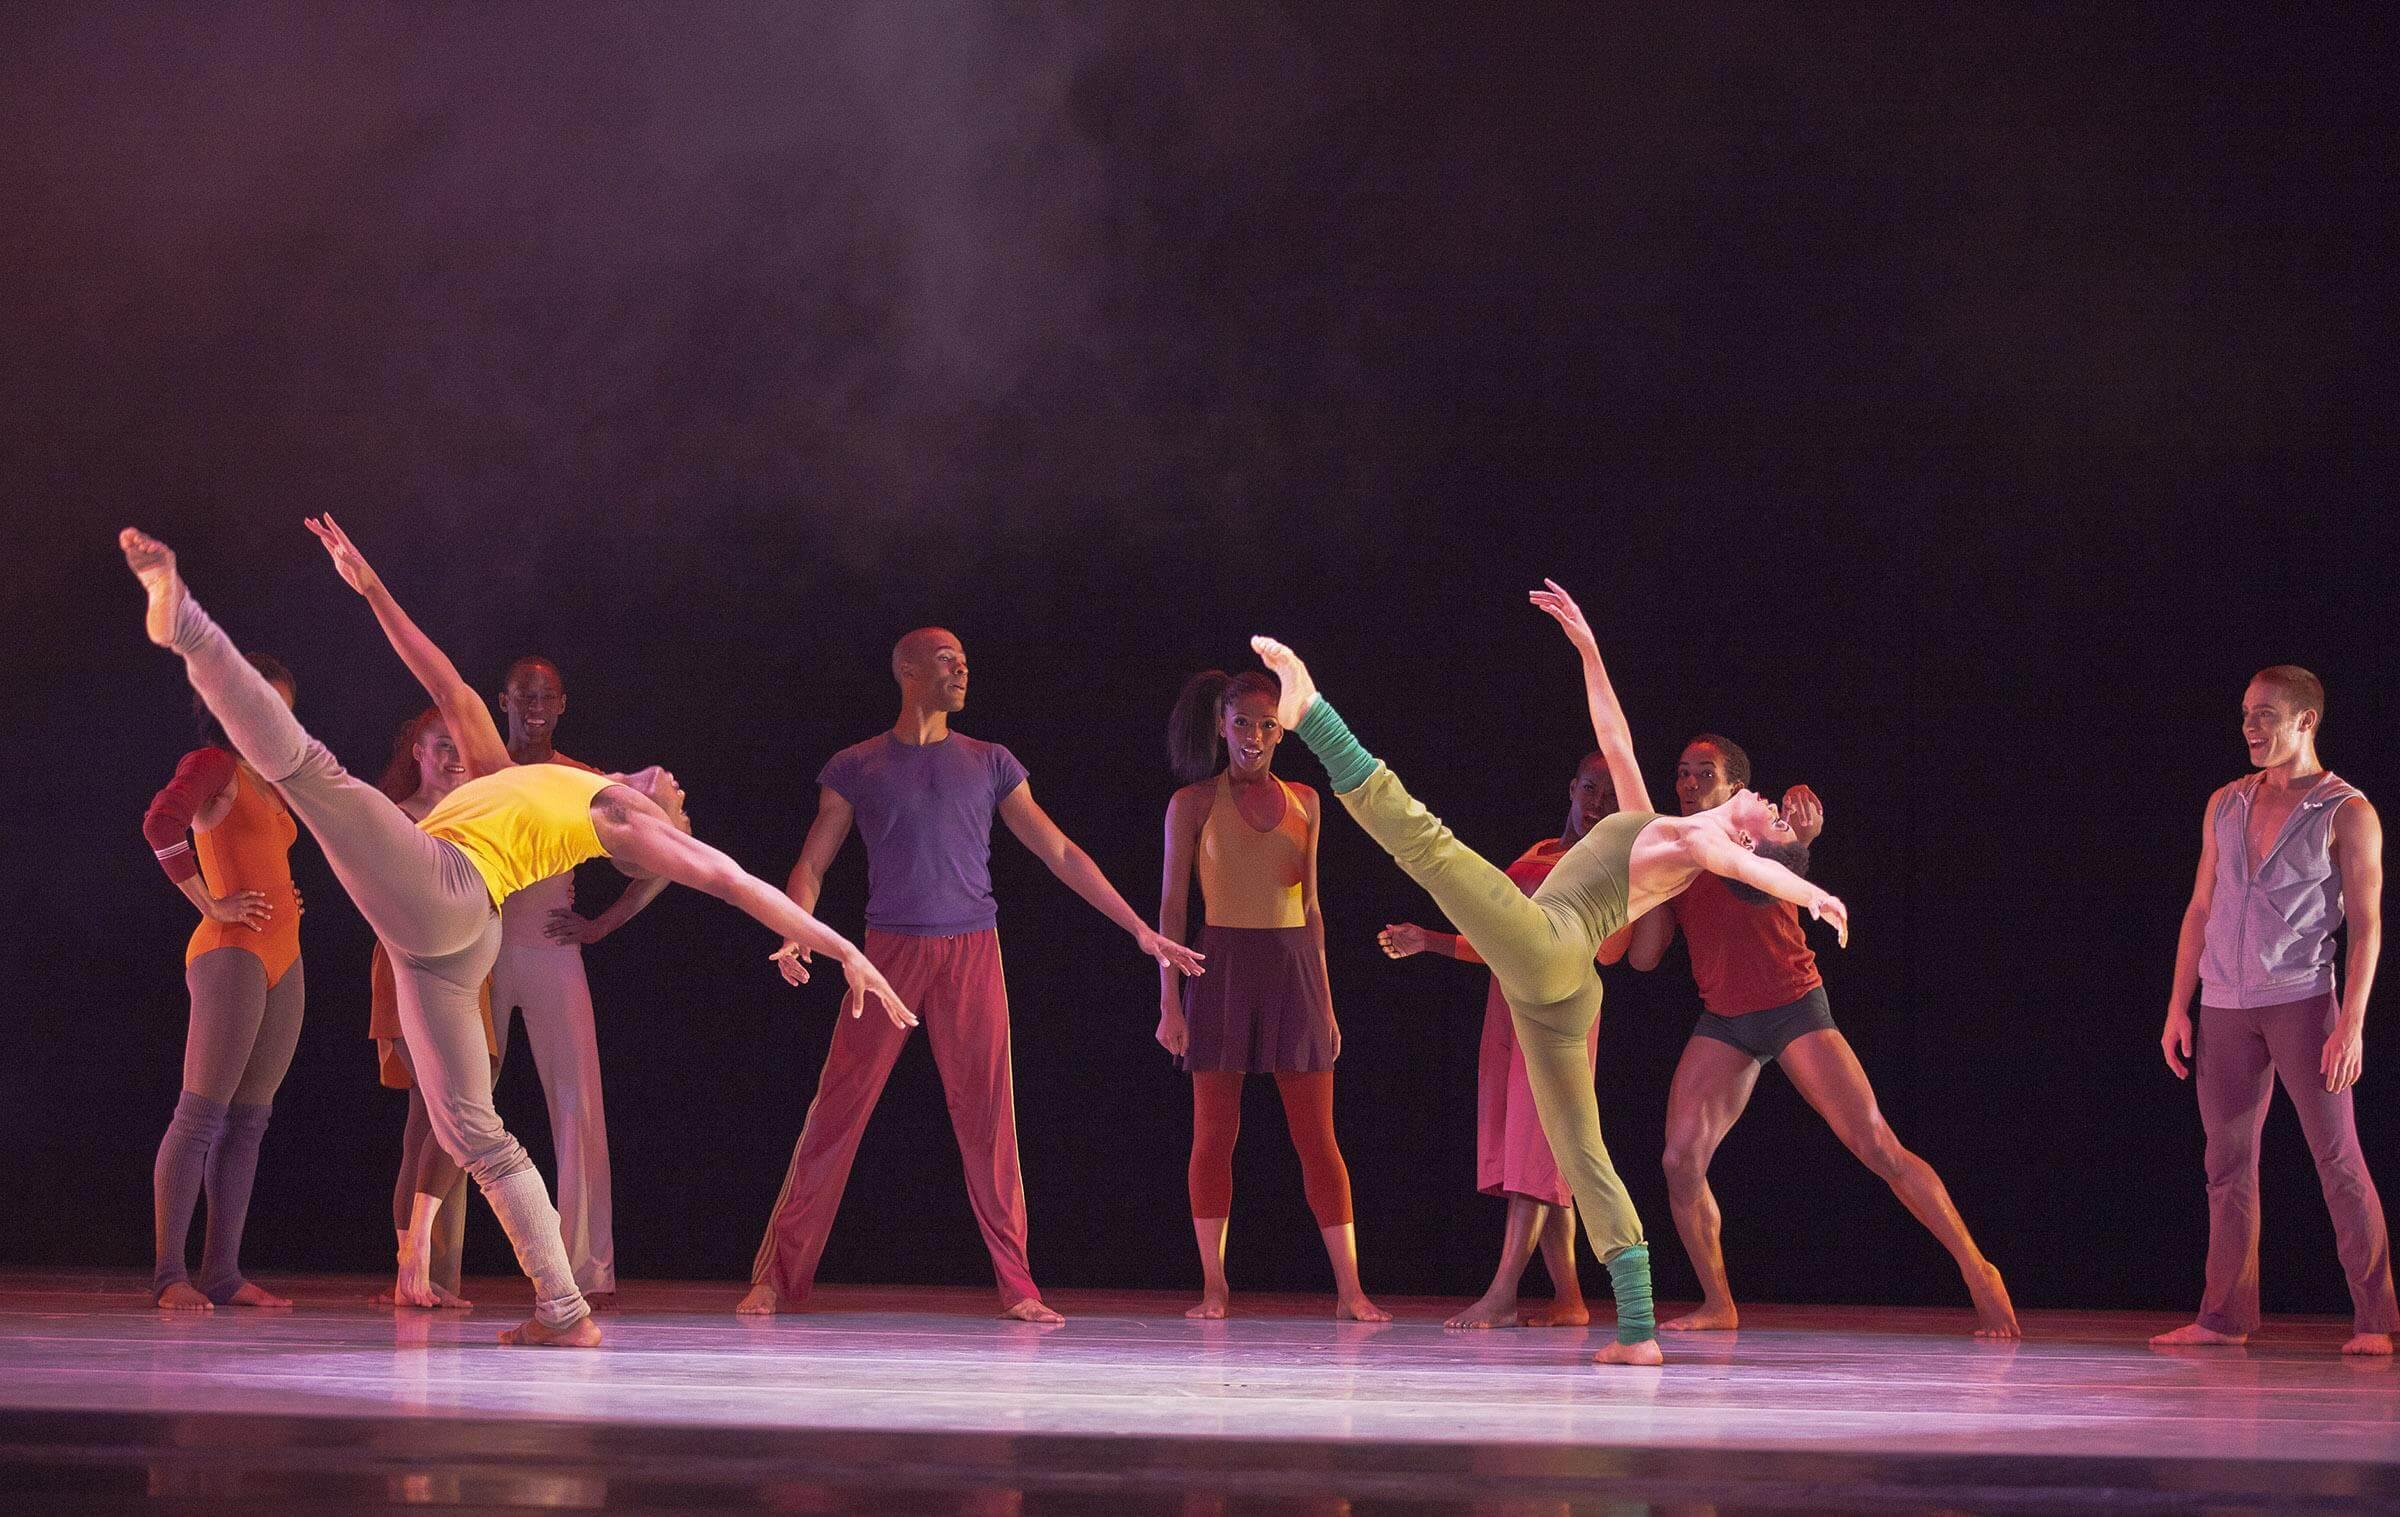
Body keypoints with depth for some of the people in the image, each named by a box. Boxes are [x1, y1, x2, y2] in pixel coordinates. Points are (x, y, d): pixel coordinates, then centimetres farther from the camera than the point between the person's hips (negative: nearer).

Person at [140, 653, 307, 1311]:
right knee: (202, 1115, -11)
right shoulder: (212, 765, -3)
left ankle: (223, 1272, 5)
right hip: (232, 954, -9)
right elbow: (161, 822, -23)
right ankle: (170, 1274, -13)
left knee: (247, 1121, 5)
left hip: (283, 961, 9)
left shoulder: (268, 785, 21)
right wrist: (209, 905, -18)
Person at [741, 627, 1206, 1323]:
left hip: (971, 954, 1)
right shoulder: (855, 768, 7)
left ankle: (1017, 1289, 1)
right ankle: (778, 1278, 1)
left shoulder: (990, 764, 11)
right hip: (890, 951, -1)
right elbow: (813, 864, 6)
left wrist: (1141, 929, 8)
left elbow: (1061, 854, 12)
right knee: (835, 1111, -5)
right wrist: (795, 933, -15)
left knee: (987, 1119, -2)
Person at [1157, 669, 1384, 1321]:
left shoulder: (1303, 801, 11)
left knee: (1317, 1136, -1)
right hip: (1222, 967, -2)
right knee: (1214, 1131, 0)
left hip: (1293, 968, 2)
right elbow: (1173, 903, 0)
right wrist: (1170, 1000, -6)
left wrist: (1324, 997, 12)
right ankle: (1213, 1286, 6)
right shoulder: (1194, 802, 2)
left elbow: (1309, 905, 15)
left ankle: (1349, 1289, -3)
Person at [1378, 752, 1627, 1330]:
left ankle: (1503, 1293, -20)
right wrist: (1428, 942, 18)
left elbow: (1609, 950, -14)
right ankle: (1568, 1299, 6)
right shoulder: (1536, 855, 21)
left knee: (1534, 1148, -14)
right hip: (1510, 1004, 7)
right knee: (1543, 1159, 5)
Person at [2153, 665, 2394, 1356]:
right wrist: (2177, 1008, 10)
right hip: (2225, 1006, 5)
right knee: (2228, 1164, 6)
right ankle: (2225, 1317, 11)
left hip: (2302, 999, -5)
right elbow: (2200, 910, 15)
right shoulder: (2225, 805, 12)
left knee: (2337, 1157, -7)